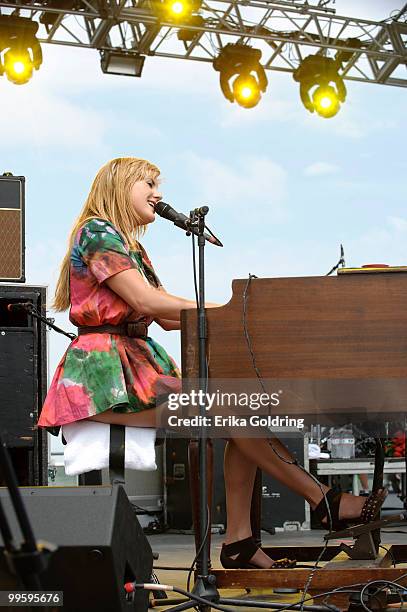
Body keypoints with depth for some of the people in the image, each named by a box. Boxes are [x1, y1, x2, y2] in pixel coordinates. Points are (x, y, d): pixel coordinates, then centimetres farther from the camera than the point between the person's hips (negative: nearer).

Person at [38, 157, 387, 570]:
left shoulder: (130, 246, 25)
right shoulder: (97, 232, -5)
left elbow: (166, 317, 18)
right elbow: (145, 302, -16)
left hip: (138, 361, 9)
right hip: (106, 370, -9)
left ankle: (239, 540, -11)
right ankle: (324, 502, -14)